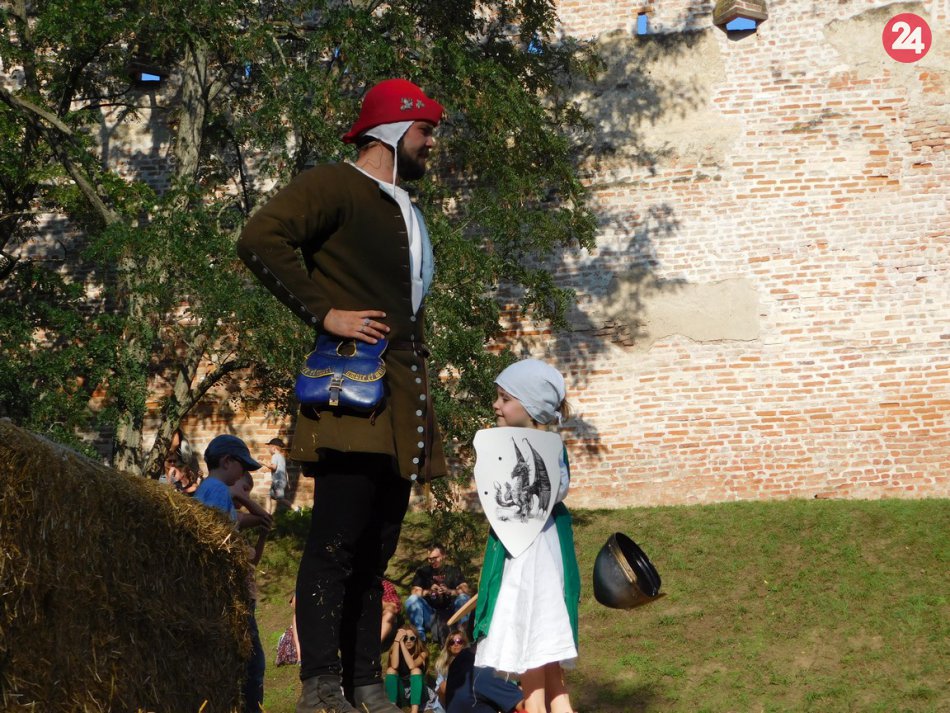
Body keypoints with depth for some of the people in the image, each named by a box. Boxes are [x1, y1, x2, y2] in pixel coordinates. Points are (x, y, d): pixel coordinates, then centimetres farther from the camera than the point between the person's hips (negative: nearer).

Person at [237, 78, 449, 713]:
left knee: (376, 550, 8)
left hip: (401, 409, 9)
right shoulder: (334, 186, -3)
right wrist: (323, 313, -18)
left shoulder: (406, 211, 25)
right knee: (336, 541, -11)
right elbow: (261, 238, -18)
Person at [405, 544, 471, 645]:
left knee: (464, 598, -25)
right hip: (429, 615, 1)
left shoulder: (453, 571, 9)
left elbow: (465, 589, -6)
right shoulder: (422, 572, 8)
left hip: (449, 613, 0)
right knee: (412, 599, -24)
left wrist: (449, 591, -25)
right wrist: (428, 591, -25)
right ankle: (419, 635, -24)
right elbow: (414, 592, -5)